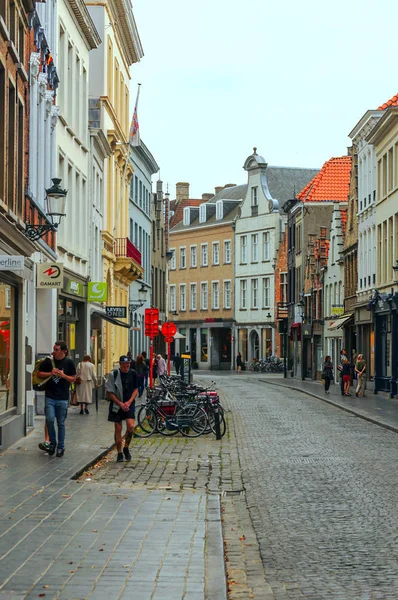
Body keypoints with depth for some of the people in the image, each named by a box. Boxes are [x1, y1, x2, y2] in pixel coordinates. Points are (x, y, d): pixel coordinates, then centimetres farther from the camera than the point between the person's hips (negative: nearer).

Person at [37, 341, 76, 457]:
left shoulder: (68, 362, -1)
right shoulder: (48, 361, 1)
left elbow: (73, 378, 3)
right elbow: (40, 374, 7)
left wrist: (63, 375, -15)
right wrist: (51, 373, -11)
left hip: (63, 398, -1)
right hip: (50, 397, 1)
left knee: (61, 423, 6)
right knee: (49, 420, -11)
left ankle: (61, 447, 18)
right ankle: (52, 442, 13)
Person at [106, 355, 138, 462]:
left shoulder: (133, 374, 1)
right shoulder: (113, 374, -7)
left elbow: (135, 389, 7)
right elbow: (109, 393, -5)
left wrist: (129, 402, -7)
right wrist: (120, 403, -12)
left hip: (129, 404, 2)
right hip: (117, 405, -2)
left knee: (131, 426, -13)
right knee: (118, 428, 2)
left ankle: (126, 447, 10)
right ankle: (119, 453, 14)